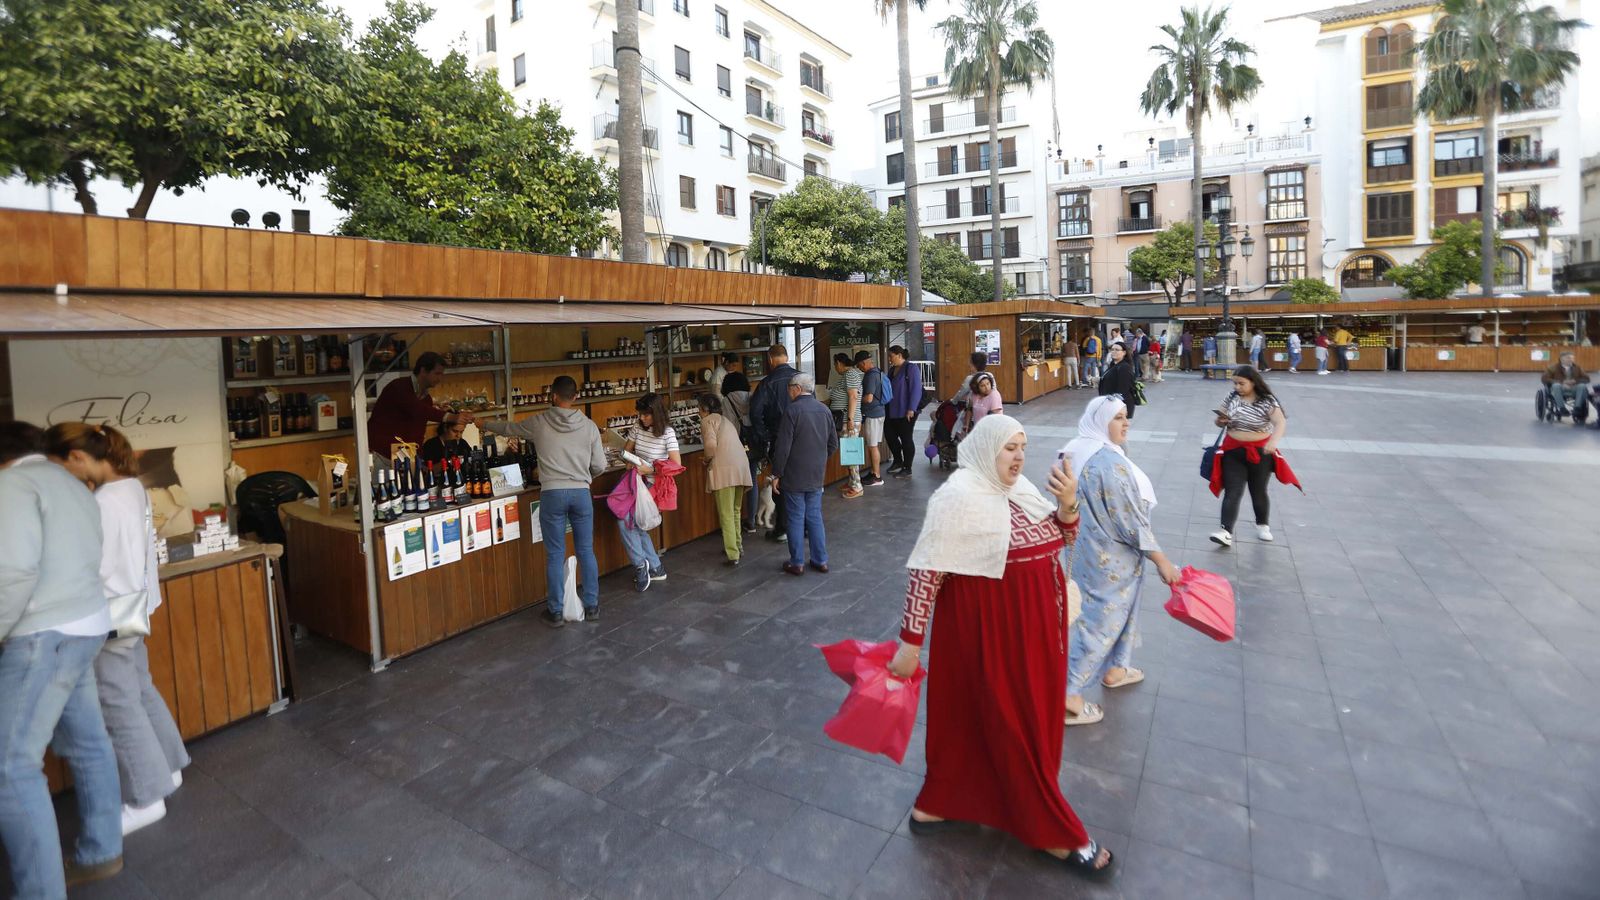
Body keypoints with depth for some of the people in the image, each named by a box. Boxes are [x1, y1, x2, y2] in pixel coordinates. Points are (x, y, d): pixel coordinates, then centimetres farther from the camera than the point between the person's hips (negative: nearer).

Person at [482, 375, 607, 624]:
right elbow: (600, 466, 3)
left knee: (555, 555, 6)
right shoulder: (589, 425, 1)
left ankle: (555, 612, 15)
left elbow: (508, 428, 19)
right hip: (581, 493, 1)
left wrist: (484, 424, 39)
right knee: (586, 551, 11)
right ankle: (591, 606, 18)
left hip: (552, 494, -1)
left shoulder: (539, 423, 0)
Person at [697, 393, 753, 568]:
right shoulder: (727, 420, 26)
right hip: (741, 467, 8)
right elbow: (731, 444, 15)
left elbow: (711, 444, -15)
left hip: (724, 470, -8)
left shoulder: (708, 420, 2)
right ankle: (738, 546, 33)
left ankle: (733, 557, -4)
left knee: (726, 515, -3)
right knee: (735, 511, 23)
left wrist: (707, 460, 3)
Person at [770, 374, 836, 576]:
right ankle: (821, 560, 18)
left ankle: (797, 563, 11)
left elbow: (783, 446, -16)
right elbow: (833, 444, 11)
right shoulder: (824, 410, 5)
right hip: (817, 476, 5)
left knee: (796, 519, 4)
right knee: (815, 517, 14)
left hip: (794, 476, -5)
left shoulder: (792, 410, -14)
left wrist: (776, 474, -9)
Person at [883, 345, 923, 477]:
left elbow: (916, 390, -16)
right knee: (889, 434, 12)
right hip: (892, 411, 8)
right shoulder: (892, 370, 13)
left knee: (906, 438, 0)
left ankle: (907, 469, 10)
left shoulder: (911, 368, -11)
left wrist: (911, 409, -20)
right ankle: (898, 461, 30)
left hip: (906, 412, -8)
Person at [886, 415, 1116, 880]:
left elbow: (1061, 541, 11)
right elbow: (926, 572, -19)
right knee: (1008, 724, 8)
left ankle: (938, 804, 37)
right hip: (987, 630, -8)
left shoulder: (1019, 488, 6)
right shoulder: (960, 496, -19)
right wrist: (910, 642, -18)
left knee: (980, 719, 19)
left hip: (1031, 626, 8)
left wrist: (1068, 503, -9)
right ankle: (1053, 831, 26)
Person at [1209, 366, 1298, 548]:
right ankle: (1226, 532, -15)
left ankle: (1262, 525, 36)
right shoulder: (1232, 397, 1)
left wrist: (1274, 441, -41)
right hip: (1233, 452, 2)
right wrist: (1221, 421, -15)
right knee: (1232, 492, -6)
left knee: (1258, 491, 13)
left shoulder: (1267, 401, -10)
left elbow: (1281, 422, -22)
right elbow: (1219, 422, 10)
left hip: (1260, 452, -2)